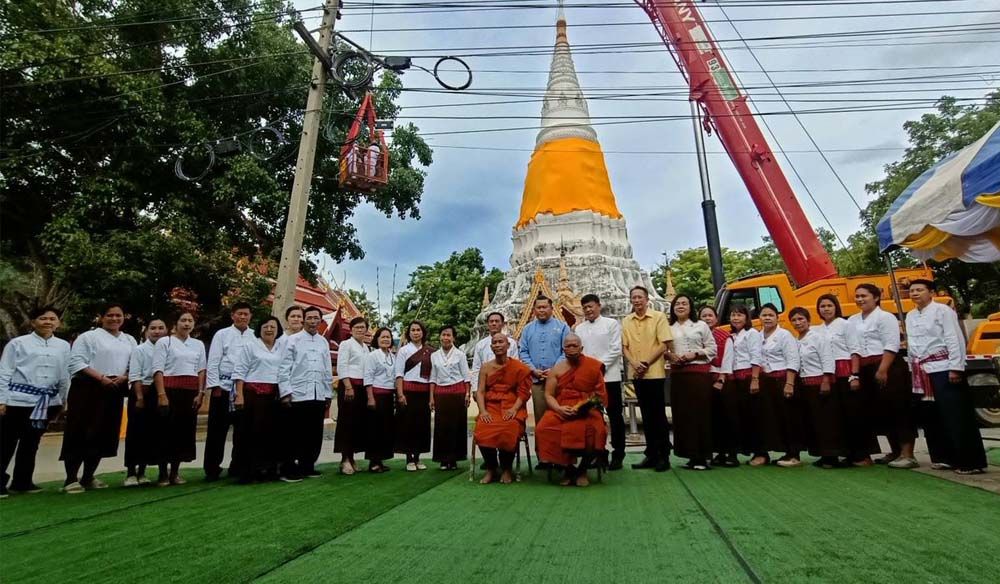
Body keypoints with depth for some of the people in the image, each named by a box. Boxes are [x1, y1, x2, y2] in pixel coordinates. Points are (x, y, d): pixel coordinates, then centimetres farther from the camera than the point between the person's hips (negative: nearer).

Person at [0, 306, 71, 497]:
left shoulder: (63, 346, 7)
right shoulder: (18, 343, -2)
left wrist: (61, 401, 12)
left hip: (47, 401, 4)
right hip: (19, 399, -3)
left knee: (31, 443, 13)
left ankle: (22, 481, 24)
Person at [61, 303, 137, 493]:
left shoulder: (129, 340, 16)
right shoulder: (89, 336, 0)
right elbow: (76, 361, -10)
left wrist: (124, 377, -7)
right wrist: (100, 377, -18)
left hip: (115, 390, 5)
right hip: (89, 388, -5)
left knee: (103, 434, 8)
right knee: (81, 433, -6)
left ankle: (88, 477, 20)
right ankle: (71, 479, 2)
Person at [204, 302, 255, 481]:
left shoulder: (255, 337, 5)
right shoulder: (222, 334, 4)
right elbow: (213, 362, 1)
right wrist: (215, 386, -6)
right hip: (224, 386, -1)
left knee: (242, 429, 8)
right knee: (217, 429, 4)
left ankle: (237, 467, 20)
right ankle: (212, 469, 15)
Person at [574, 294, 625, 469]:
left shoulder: (611, 324, 2)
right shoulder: (579, 328, 13)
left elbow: (616, 350, -4)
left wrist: (601, 365, -12)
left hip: (609, 376, -3)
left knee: (615, 416, 2)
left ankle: (618, 455, 10)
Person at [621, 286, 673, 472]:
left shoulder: (659, 317, -2)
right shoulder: (626, 321, 10)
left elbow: (665, 344, -8)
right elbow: (624, 346, 9)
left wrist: (647, 363, -12)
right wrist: (634, 363, -9)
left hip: (655, 372, -4)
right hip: (636, 374, 4)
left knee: (659, 415, 0)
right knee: (646, 416, 11)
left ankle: (664, 456, 9)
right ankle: (651, 455, 19)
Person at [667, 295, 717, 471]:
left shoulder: (701, 325, 6)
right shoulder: (669, 328, 14)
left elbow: (712, 349, 3)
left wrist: (695, 354, -11)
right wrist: (670, 355, -10)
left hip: (699, 372, -3)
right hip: (677, 373, 3)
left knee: (700, 412, -5)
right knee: (682, 413, 2)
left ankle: (701, 456, 2)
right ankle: (691, 455, 11)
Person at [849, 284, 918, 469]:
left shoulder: (885, 317, -5)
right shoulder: (853, 320, 14)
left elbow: (891, 346, -13)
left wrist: (882, 370, -20)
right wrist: (855, 373, 6)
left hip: (888, 368, -7)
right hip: (866, 371, 7)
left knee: (898, 409, -4)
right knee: (880, 411, 11)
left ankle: (907, 455, 1)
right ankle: (896, 452, 23)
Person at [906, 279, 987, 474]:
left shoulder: (943, 310, -5)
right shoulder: (910, 316, 14)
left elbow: (955, 340, -11)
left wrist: (955, 368, -16)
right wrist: (914, 369, 13)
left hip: (942, 368, -7)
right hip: (922, 372, 7)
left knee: (956, 415, -5)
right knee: (933, 416, 10)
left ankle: (971, 462, 1)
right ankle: (944, 457, 20)